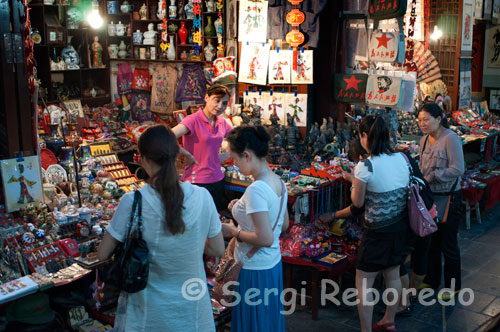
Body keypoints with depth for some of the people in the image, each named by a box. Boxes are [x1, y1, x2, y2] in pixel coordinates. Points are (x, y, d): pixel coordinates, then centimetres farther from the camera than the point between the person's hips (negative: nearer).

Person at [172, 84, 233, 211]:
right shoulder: (193, 120, -13)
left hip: (217, 180, 7)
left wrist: (225, 156, 10)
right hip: (196, 181, -7)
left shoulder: (222, 123, 7)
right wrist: (188, 156, -17)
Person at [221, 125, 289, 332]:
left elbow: (265, 238, -27)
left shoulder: (256, 189, -25)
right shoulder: (278, 182, 3)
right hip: (273, 264, 9)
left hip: (255, 270, -9)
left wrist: (234, 232, -13)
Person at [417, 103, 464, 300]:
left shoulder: (450, 139, -16)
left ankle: (453, 286, 21)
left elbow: (458, 169, -21)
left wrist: (432, 176, -20)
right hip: (429, 196, 7)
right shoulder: (424, 140, 6)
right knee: (431, 241, 17)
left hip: (448, 198, -7)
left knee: (448, 244, 4)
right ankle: (432, 280, 33)